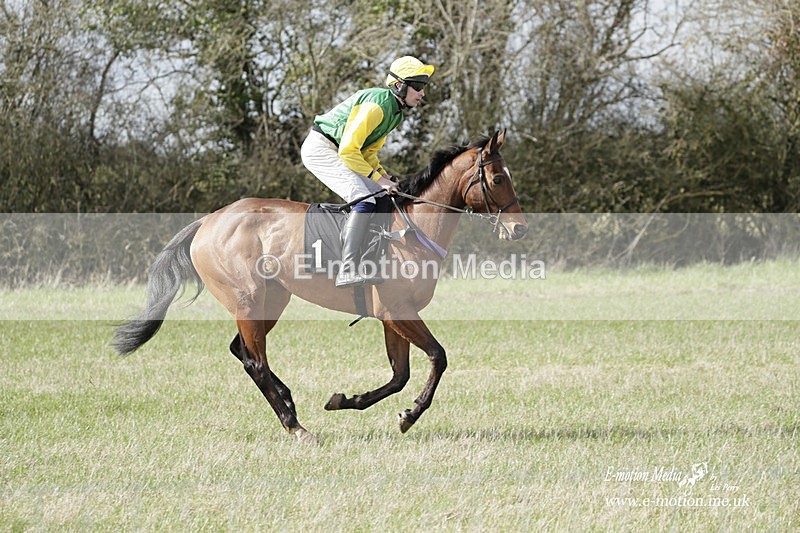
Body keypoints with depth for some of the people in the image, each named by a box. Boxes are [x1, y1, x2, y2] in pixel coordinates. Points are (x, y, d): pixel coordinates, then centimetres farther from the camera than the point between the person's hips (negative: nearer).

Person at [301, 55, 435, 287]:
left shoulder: (396, 111, 10)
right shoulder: (378, 104, -22)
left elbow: (368, 151, 18)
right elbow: (348, 150, -25)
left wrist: (384, 176, 2)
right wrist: (377, 177, -20)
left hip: (335, 152, 11)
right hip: (320, 148, -11)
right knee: (364, 199, -25)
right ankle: (347, 271, -36)